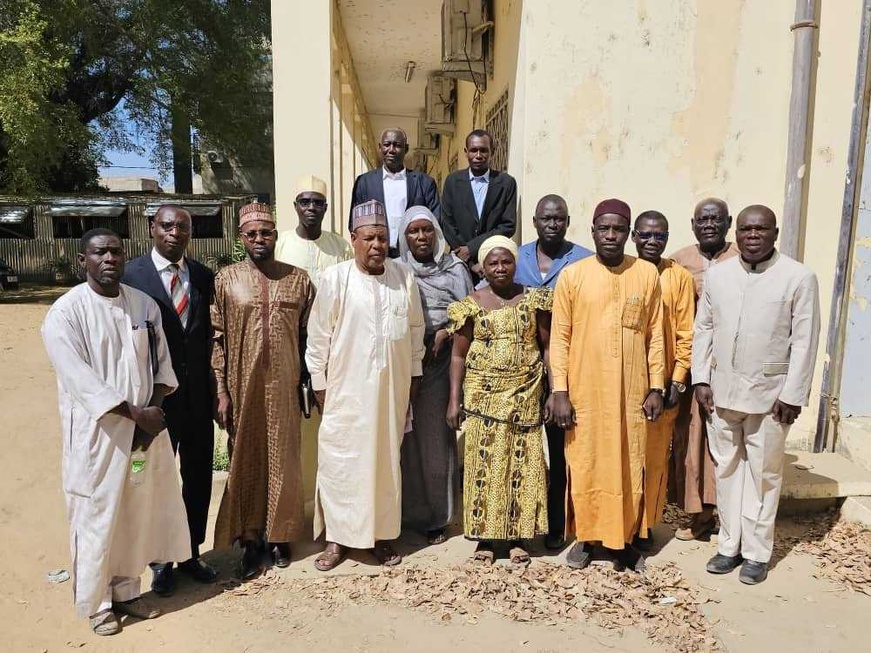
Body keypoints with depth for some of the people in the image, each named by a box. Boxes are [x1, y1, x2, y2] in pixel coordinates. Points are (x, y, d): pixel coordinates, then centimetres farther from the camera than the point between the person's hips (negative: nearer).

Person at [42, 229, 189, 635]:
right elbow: (80, 380, -17)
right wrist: (135, 412, -20)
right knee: (97, 517, 7)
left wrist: (154, 408, -8)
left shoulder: (144, 304, 4)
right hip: (96, 432, -4)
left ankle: (126, 591, 32)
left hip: (145, 427, 4)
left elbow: (162, 363, 7)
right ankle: (96, 603, 26)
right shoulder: (66, 311, -10)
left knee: (138, 513, 13)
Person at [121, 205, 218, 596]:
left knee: (199, 476, 14)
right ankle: (160, 561, 31)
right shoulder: (131, 275, -8)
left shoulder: (204, 276, 3)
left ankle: (191, 553, 33)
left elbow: (210, 333, 6)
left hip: (198, 395, 4)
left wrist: (213, 386, 1)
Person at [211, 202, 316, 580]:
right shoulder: (226, 280, 0)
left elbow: (308, 336, 4)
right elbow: (217, 338, -2)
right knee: (245, 461, 9)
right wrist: (221, 391, -6)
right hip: (243, 386, 0)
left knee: (282, 460, 10)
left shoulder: (299, 279, 2)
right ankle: (250, 539, 23)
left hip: (284, 386, 1)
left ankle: (279, 535, 27)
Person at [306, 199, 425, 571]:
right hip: (346, 390, -3)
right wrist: (319, 385, -2)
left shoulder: (404, 278, 2)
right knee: (340, 461, 4)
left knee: (387, 459, 12)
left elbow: (415, 330, 10)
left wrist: (413, 379, 11)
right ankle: (337, 537, 20)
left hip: (392, 389, 3)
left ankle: (382, 534, 27)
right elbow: (318, 337, -4)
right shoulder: (335, 278, -8)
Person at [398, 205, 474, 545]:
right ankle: (406, 510, 18)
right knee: (405, 438, 3)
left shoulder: (454, 268, 5)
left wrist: (444, 333, -10)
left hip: (439, 363, -1)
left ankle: (436, 516, 15)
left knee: (436, 437, 2)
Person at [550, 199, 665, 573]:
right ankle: (585, 537, 27)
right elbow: (560, 337, -3)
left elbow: (655, 334, 5)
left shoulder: (647, 274, 2)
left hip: (631, 392, 1)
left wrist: (656, 387, 1)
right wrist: (559, 391, -8)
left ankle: (625, 539, 27)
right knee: (584, 465, 9)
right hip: (584, 391, -1)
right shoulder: (572, 275, -3)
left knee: (628, 467, 10)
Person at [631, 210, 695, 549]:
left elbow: (685, 333, 0)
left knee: (655, 455, 8)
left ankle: (645, 524, 23)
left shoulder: (680, 277, -1)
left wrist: (677, 380, -4)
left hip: (662, 381, 0)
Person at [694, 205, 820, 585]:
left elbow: (805, 341, -7)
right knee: (727, 468, 12)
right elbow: (703, 328, 7)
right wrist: (701, 379, 2)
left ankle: (756, 551, 22)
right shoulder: (717, 274, 3)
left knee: (763, 472, 7)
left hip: (770, 392, -3)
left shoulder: (799, 277, -7)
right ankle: (729, 544, 25)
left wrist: (793, 395, -10)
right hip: (722, 389, 3)